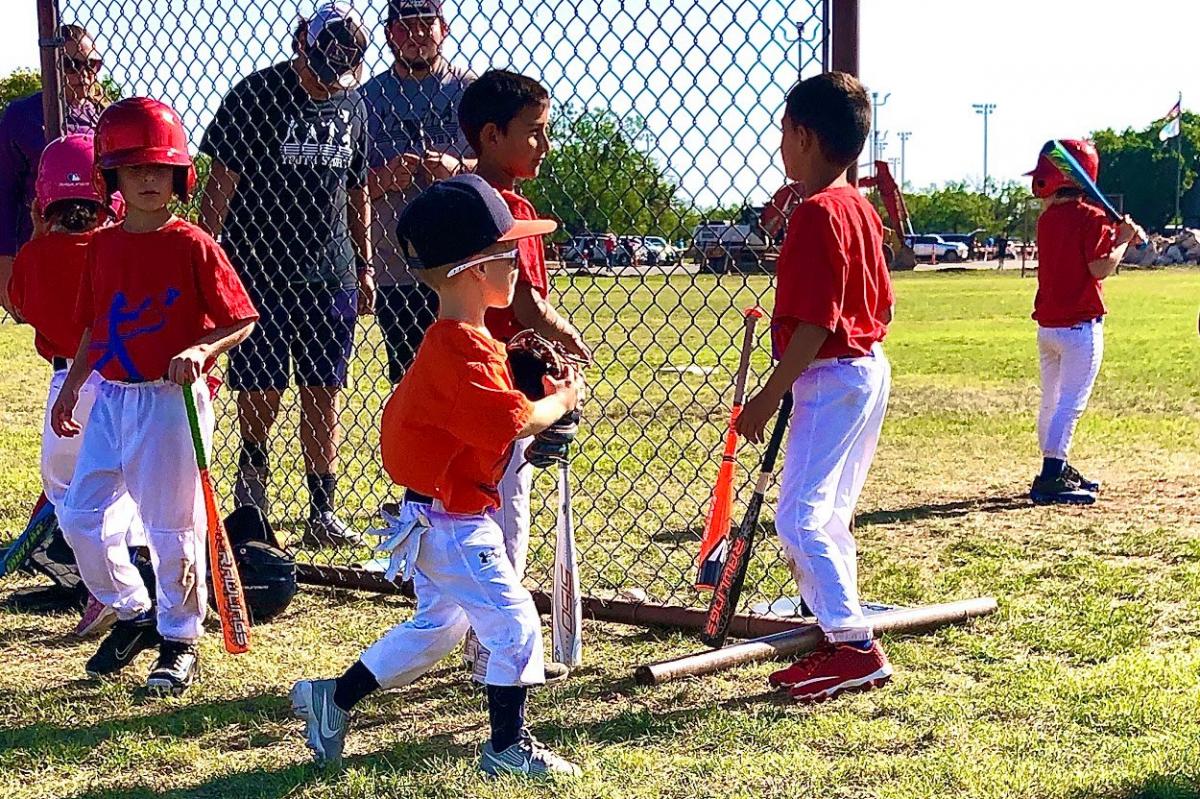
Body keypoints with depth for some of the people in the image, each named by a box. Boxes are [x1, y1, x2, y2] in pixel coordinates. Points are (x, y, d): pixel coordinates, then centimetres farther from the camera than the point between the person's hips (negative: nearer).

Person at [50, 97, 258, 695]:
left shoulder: (192, 246, -9)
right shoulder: (102, 246, 7)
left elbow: (241, 320, -7)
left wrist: (201, 350, -23)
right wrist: (70, 389, 17)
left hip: (172, 402, -6)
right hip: (111, 398, 6)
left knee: (173, 527, 2)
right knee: (79, 516, 7)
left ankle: (179, 641, 18)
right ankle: (133, 613, 27)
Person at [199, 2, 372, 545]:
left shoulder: (352, 104, 9)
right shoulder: (257, 95, -7)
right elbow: (221, 184, -7)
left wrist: (363, 266, 17)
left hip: (331, 273, 4)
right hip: (259, 270, -4)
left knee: (323, 397, 4)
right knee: (261, 390, -2)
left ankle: (322, 514, 9)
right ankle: (252, 464, 27)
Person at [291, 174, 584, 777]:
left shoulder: (449, 339, 10)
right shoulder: (463, 350, -24)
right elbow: (511, 423, -30)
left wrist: (543, 388, 1)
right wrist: (562, 400, -13)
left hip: (430, 519, 11)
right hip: (454, 527, -11)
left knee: (435, 626, 23)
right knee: (514, 625, -2)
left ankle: (332, 699, 28)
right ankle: (508, 745, 8)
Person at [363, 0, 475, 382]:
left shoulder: (469, 89, 6)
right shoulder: (369, 96, 11)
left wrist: (457, 167, -15)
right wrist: (384, 179, -11)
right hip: (392, 263, 2)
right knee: (405, 378, 7)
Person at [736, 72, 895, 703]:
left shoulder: (816, 212, -18)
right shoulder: (859, 206, 12)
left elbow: (815, 324, -23)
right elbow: (883, 307, 16)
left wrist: (769, 396, -19)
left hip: (829, 378, -10)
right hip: (867, 369, 10)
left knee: (800, 518, -8)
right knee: (828, 515, 16)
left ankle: (857, 648, -8)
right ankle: (843, 642, 21)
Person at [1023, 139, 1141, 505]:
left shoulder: (1047, 219, 8)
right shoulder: (1091, 218, -13)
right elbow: (1101, 268, -19)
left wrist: (1118, 235, 7)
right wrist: (1123, 240, -5)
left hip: (1047, 325, 7)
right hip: (1080, 327, -7)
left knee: (1051, 401, 16)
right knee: (1070, 403, -8)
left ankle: (1057, 470, 28)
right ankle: (1050, 480, -13)